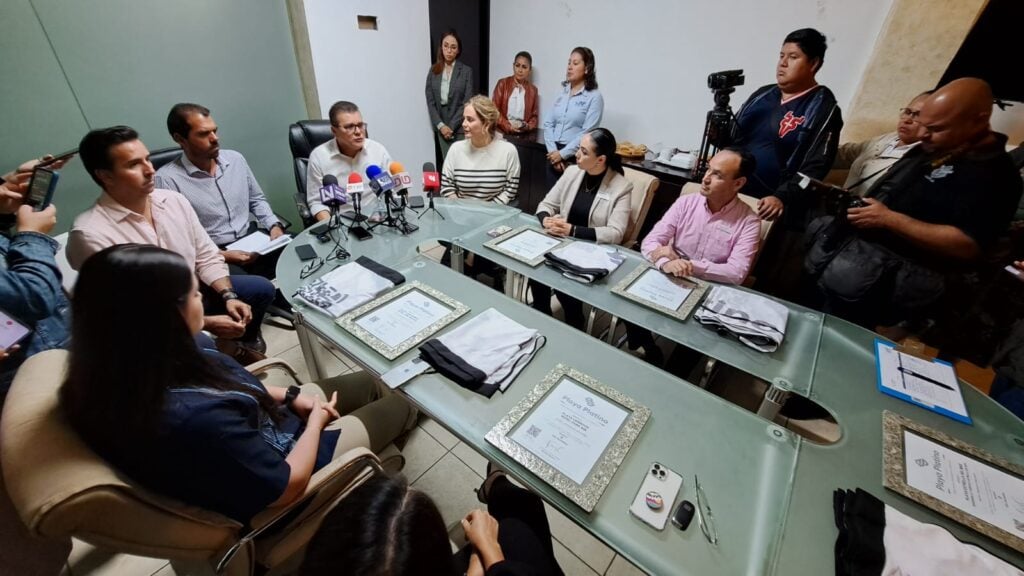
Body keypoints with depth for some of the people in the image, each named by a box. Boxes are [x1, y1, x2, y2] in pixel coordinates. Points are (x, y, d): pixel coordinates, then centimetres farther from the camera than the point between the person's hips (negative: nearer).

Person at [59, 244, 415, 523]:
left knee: (366, 383, 20)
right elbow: (287, 486, -29)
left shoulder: (116, 373, -15)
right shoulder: (197, 419, -44)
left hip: (258, 431, 8)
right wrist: (316, 421, -13)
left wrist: (290, 396, -1)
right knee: (397, 407, 9)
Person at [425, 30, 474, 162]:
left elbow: (467, 103, -6)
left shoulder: (466, 71, 0)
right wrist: (441, 125, -9)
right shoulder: (433, 70, 8)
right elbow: (430, 101, 4)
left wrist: (451, 126, -12)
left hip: (461, 127, -2)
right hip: (442, 128, 2)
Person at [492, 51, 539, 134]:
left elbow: (534, 115, 13)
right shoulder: (503, 84, 4)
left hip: (523, 136, 1)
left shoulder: (532, 90, 8)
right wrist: (508, 126, -12)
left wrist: (529, 126, -8)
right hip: (502, 133, -1)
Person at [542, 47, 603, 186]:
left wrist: (562, 154, -14)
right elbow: (548, 124, 7)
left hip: (576, 156, -5)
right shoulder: (562, 92, 11)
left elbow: (587, 133, -13)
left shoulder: (594, 97, -5)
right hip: (555, 155, 5)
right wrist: (553, 151, -8)